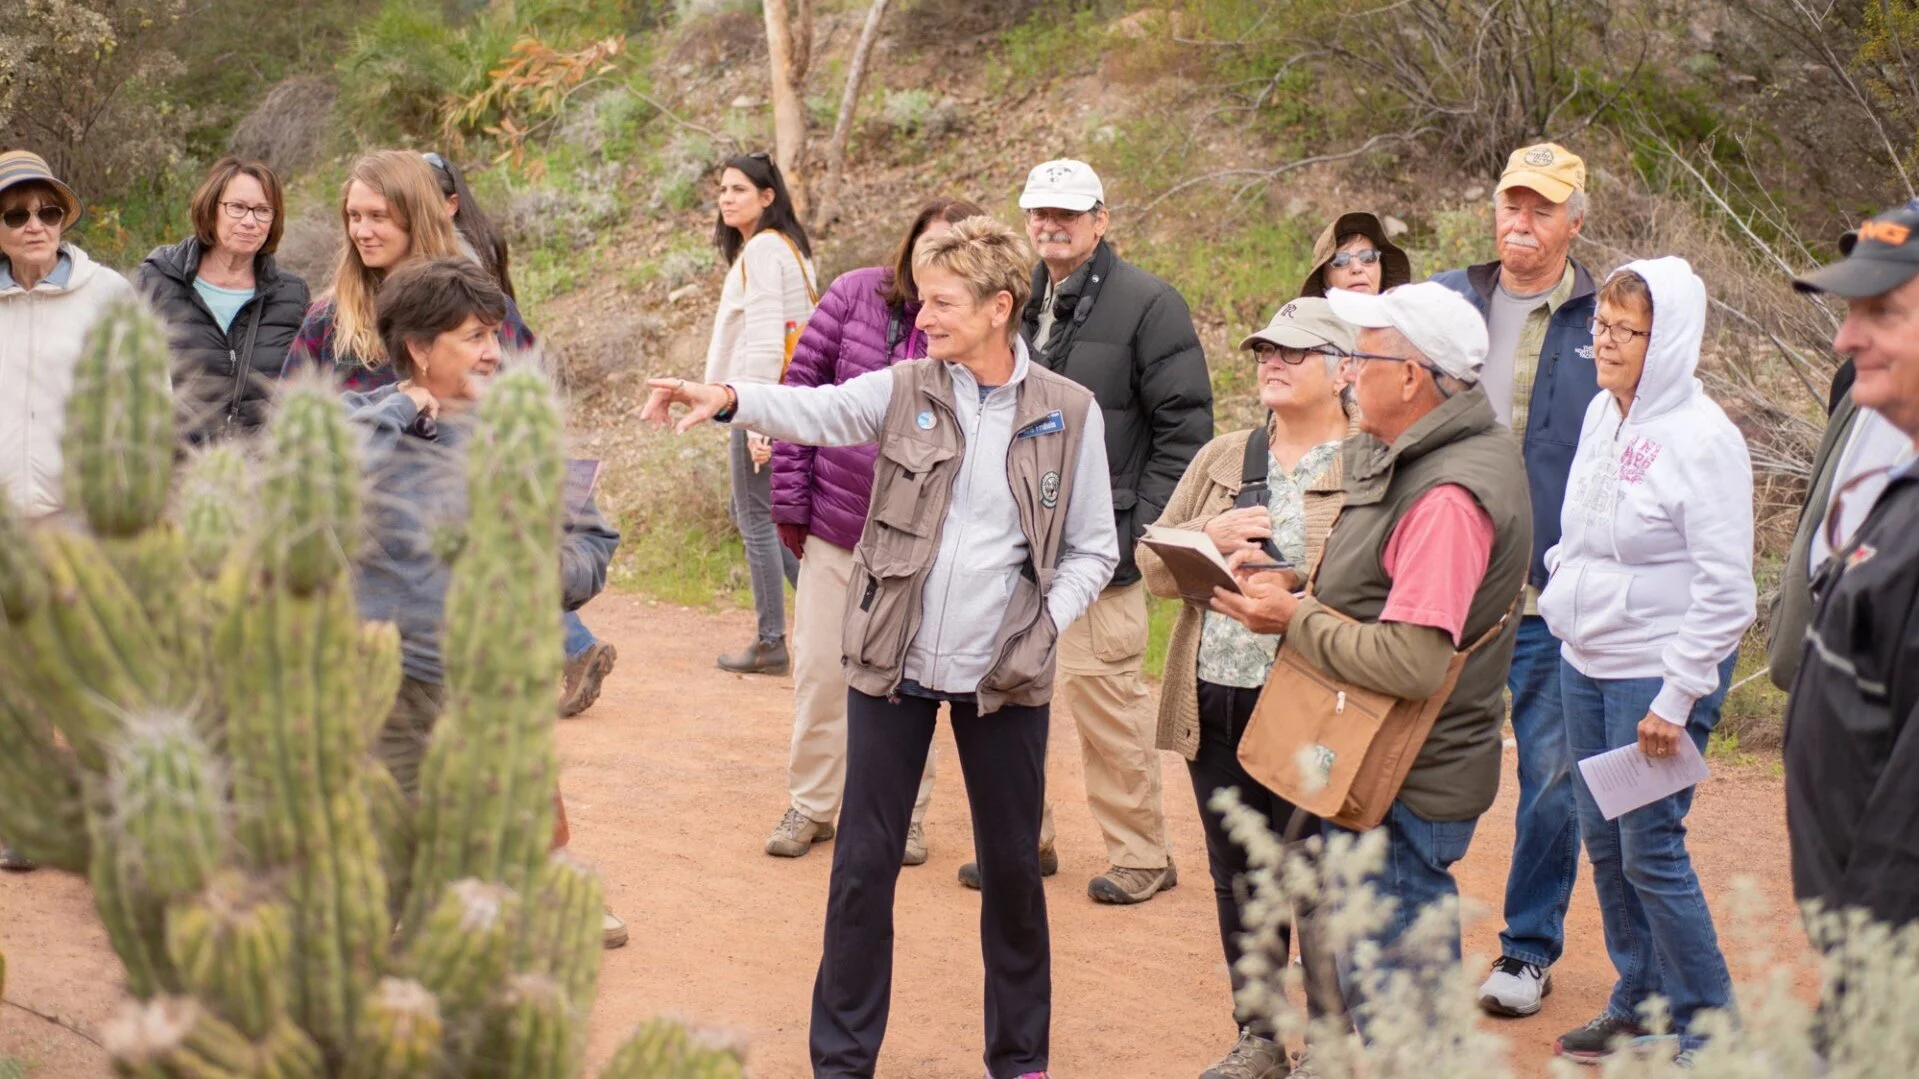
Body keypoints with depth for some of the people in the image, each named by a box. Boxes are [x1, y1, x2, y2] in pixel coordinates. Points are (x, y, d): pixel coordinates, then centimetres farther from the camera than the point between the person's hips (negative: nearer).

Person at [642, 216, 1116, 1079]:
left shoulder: (1069, 413, -3)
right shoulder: (904, 391, -2)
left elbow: (1093, 549, 2)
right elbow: (813, 410, -19)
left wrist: (1045, 629, -11)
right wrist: (729, 398, -37)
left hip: (1005, 680, 0)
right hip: (893, 666, 1)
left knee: (1012, 868, 11)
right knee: (863, 865, 6)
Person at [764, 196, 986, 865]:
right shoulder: (856, 295, -4)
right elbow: (801, 393, 0)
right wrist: (789, 501, -2)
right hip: (834, 525, 1)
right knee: (820, 671, 9)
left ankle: (905, 813, 26)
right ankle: (810, 805, 26)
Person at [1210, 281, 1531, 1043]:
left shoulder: (1448, 495, -25)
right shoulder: (1407, 457, 9)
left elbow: (1410, 663, -30)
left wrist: (1294, 621, -17)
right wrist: (1291, 594, 1)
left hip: (1405, 787, -11)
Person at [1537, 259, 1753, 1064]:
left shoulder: (1701, 438, -18)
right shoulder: (1602, 412, 5)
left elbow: (1725, 591, -18)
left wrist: (1675, 699, -18)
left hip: (1659, 673, -7)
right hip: (1586, 664, 8)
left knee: (1650, 852, -3)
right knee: (1604, 843, 14)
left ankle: (1708, 1028, 13)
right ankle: (1638, 1005, 29)